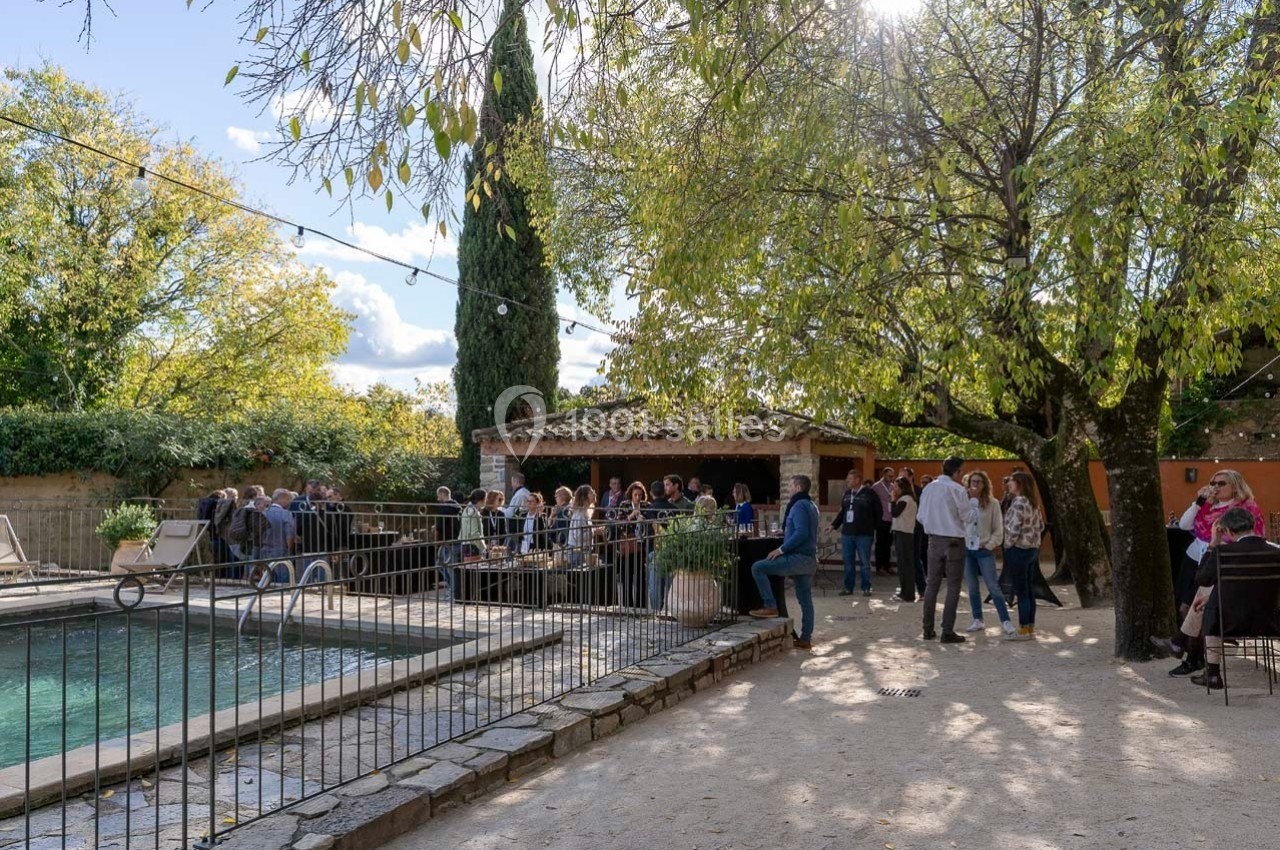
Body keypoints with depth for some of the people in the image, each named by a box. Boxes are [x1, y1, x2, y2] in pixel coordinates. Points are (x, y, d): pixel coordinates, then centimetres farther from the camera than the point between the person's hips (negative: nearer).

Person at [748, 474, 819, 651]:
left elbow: (801, 533, -23)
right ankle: (806, 638, 13)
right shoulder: (811, 505, 18)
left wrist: (781, 549, -19)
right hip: (810, 559, 10)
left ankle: (770, 606, -10)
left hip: (798, 557, -10)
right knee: (805, 599, 11)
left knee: (758, 568, -11)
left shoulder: (799, 505, -12)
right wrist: (785, 532, 23)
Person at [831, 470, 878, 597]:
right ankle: (848, 587, 18)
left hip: (864, 534, -5)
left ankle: (866, 588, 14)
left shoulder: (869, 493, -7)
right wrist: (834, 525, 10)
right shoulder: (847, 493, 10)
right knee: (848, 562, 10)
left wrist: (873, 527, -4)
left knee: (865, 562, 4)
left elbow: (878, 512, -4)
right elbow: (842, 512, 16)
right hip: (847, 533, 5)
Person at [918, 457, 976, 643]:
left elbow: (921, 516, 9)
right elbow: (968, 517, -8)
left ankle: (928, 629, 14)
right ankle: (947, 631, 1)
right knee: (953, 586, 2)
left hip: (934, 540, 5)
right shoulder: (957, 490, -12)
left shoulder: (928, 488, 4)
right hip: (953, 541, -5)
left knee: (932, 584, 11)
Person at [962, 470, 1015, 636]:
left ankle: (1006, 621, 2)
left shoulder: (992, 504, -3)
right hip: (966, 549, 3)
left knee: (993, 587, -4)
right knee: (972, 587, 8)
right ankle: (977, 620, 17)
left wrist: (989, 546, -8)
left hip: (984, 550, -3)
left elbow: (998, 529, -2)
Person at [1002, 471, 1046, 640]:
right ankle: (1030, 628, 18)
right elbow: (1040, 526, 19)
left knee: (1021, 591, -3)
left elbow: (1014, 529, -21)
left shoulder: (1018, 502, -17)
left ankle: (1024, 630, 1)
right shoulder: (1032, 503, 11)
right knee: (1029, 590, 13)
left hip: (1019, 550, -9)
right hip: (1033, 549, 9)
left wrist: (1008, 546, -8)